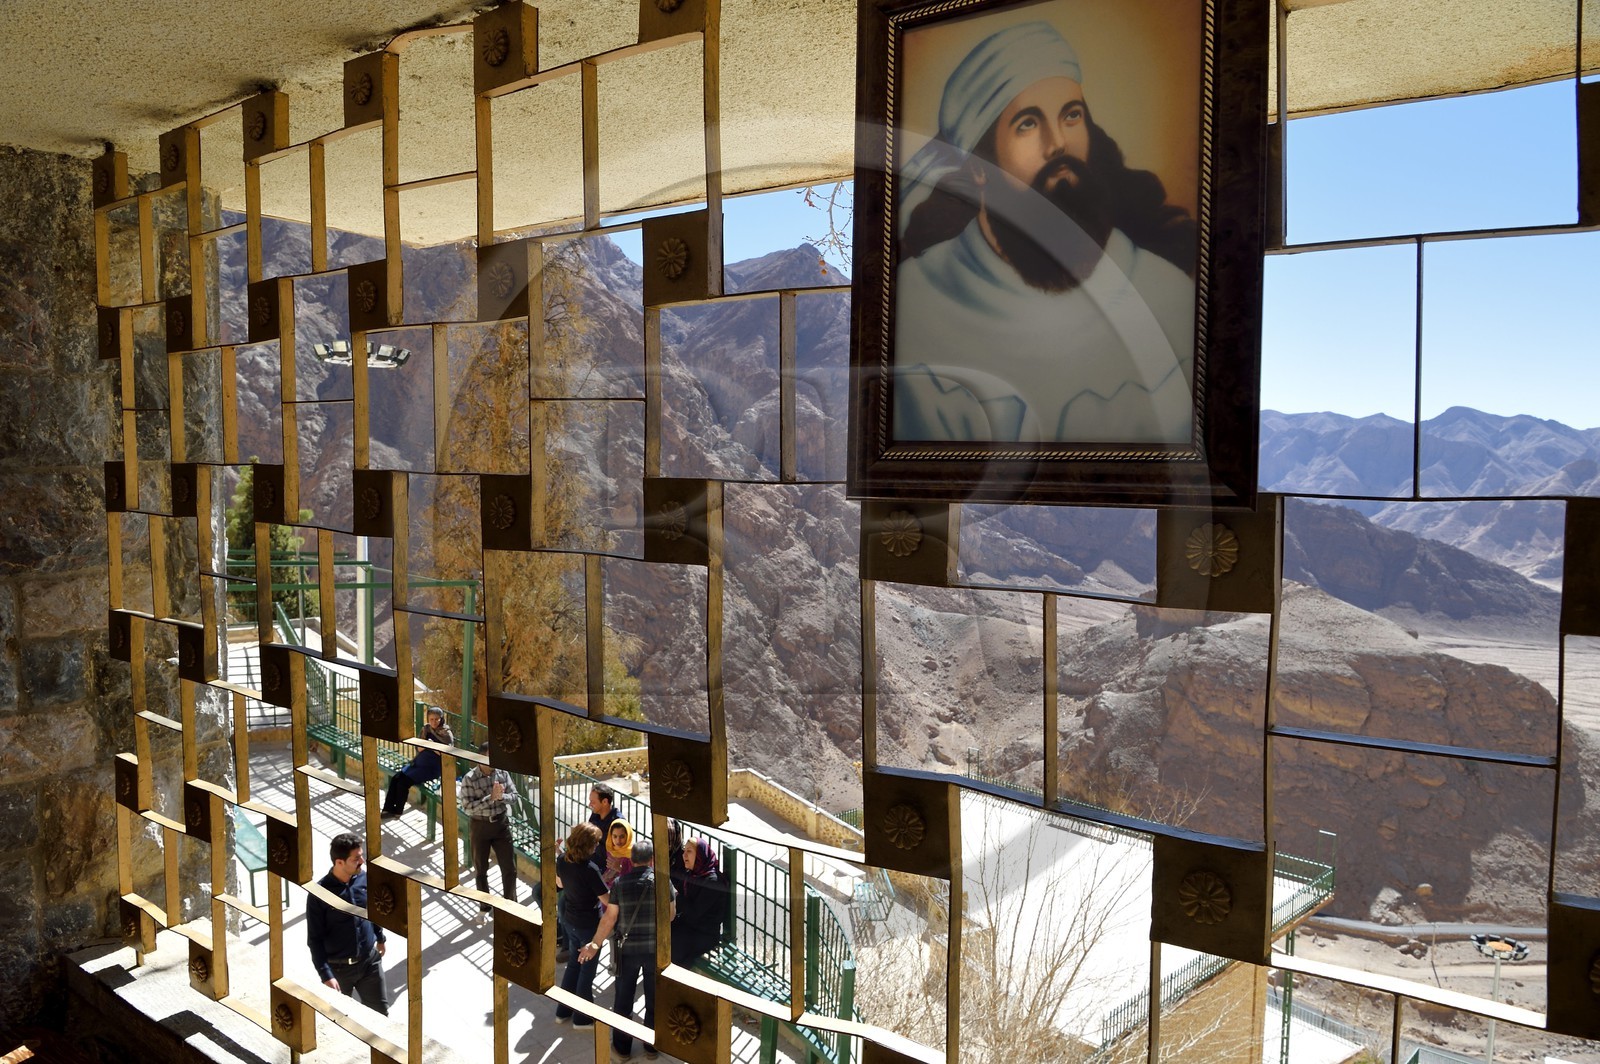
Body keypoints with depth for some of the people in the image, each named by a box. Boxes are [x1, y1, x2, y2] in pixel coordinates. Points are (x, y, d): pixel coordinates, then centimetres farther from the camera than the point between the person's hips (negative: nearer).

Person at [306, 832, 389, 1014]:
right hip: (338, 967, -3)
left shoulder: (364, 879, -8)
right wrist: (326, 975, -19)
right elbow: (314, 939, -17)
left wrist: (380, 938, 23)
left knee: (380, 1012, 12)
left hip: (369, 961, 3)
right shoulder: (319, 894, -22)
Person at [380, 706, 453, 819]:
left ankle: (397, 811, -3)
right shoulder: (426, 729, 9)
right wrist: (425, 745, -12)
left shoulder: (447, 734, -7)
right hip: (418, 763, 7)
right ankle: (388, 809, -8)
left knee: (403, 782, -19)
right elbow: (419, 749, 11)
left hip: (432, 767, -6)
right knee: (395, 779, -11)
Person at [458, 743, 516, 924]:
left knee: (510, 869, 4)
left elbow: (512, 796, -1)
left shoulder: (503, 773, -5)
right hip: (480, 826, -2)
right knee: (481, 870, 13)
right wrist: (491, 797, -29)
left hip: (501, 824, 2)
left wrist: (501, 796, -23)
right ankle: (484, 907, 31)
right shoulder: (469, 779, -15)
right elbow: (468, 807, -21)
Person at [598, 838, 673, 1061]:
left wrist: (595, 943, 5)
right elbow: (670, 916, -3)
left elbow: (610, 918, -7)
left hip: (628, 948, 0)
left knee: (623, 1000, 16)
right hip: (656, 949, 0)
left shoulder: (619, 883, -10)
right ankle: (652, 1045, 29)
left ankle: (622, 1047, 28)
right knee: (654, 1000, 16)